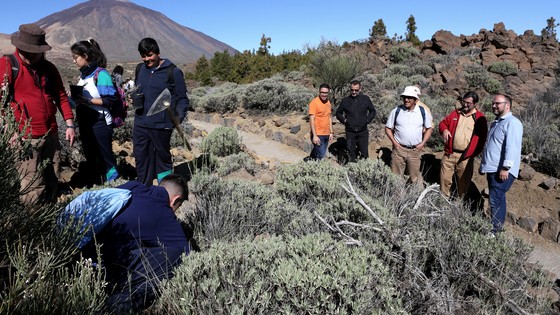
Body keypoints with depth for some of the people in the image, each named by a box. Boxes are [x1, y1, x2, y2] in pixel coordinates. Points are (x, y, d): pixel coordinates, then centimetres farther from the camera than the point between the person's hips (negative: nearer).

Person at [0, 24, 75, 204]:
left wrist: (69, 124, 6)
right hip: (25, 138, -5)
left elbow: (61, 96, 15)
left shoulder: (49, 68, 12)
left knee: (51, 184, 12)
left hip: (51, 135, 6)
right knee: (33, 189, -7)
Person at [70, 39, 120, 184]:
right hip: (85, 122, 9)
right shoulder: (83, 74, 12)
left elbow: (110, 100, -19)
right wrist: (76, 99, 2)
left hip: (99, 123, -9)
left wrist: (87, 100, -22)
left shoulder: (101, 74, -12)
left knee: (105, 158, -3)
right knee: (90, 158, 17)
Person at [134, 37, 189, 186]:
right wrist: (134, 99, 2)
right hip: (140, 124, 5)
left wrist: (179, 115, -22)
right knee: (141, 158, 13)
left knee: (163, 158, 9)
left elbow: (182, 98, -5)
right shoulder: (140, 69, 11)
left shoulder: (173, 72, -6)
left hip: (161, 126, -5)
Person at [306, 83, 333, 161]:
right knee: (320, 157, -9)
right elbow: (312, 119, -15)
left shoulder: (328, 102, 11)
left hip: (326, 134, 7)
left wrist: (331, 132, 16)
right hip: (318, 135, -7)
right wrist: (314, 136, -20)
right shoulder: (314, 102, -11)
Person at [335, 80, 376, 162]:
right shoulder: (345, 100, 3)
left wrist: (368, 120, 1)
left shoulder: (366, 99, 3)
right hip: (350, 132, 1)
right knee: (351, 152, 8)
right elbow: (338, 113, 16)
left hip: (363, 131, 0)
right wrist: (343, 120, 1)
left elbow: (372, 111, 15)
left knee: (364, 152, 0)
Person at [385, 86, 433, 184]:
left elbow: (429, 128, 11)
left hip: (415, 150, 1)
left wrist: (422, 143, -1)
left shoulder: (423, 112, 1)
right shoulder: (396, 111, -1)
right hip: (398, 149, 0)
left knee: (415, 176, 8)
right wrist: (394, 142, -7)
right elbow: (388, 128, 5)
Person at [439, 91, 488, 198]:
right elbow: (443, 123, 17)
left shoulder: (480, 118, 0)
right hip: (449, 154, 2)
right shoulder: (455, 113, 9)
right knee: (444, 179, 7)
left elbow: (482, 137, 0)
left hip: (466, 157, -2)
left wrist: (476, 152, -9)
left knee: (463, 183, 9)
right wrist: (444, 130, -7)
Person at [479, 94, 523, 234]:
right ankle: (498, 226, 27)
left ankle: (494, 229, -1)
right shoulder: (496, 123, 19)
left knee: (495, 200, -10)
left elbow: (512, 147, -22)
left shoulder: (512, 123, -13)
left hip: (502, 170, -10)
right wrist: (484, 164, 26)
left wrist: (506, 168, -26)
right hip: (492, 169, 10)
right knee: (497, 199, 17)